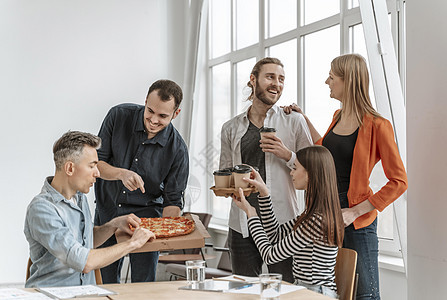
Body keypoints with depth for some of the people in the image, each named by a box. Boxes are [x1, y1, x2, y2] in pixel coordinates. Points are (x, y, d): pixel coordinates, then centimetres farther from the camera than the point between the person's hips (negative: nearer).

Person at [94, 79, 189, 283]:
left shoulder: (178, 149, -15)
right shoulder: (119, 116, -12)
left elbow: (173, 201, -8)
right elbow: (96, 162, -7)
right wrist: (122, 173, -26)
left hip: (146, 213, -1)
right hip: (107, 211, 2)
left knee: (143, 283, -1)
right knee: (105, 281, 10)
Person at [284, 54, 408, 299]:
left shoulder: (377, 126, -13)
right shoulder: (338, 117, 10)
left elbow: (398, 182, -13)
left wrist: (355, 212, -17)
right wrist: (305, 121, 25)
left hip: (356, 220, -7)